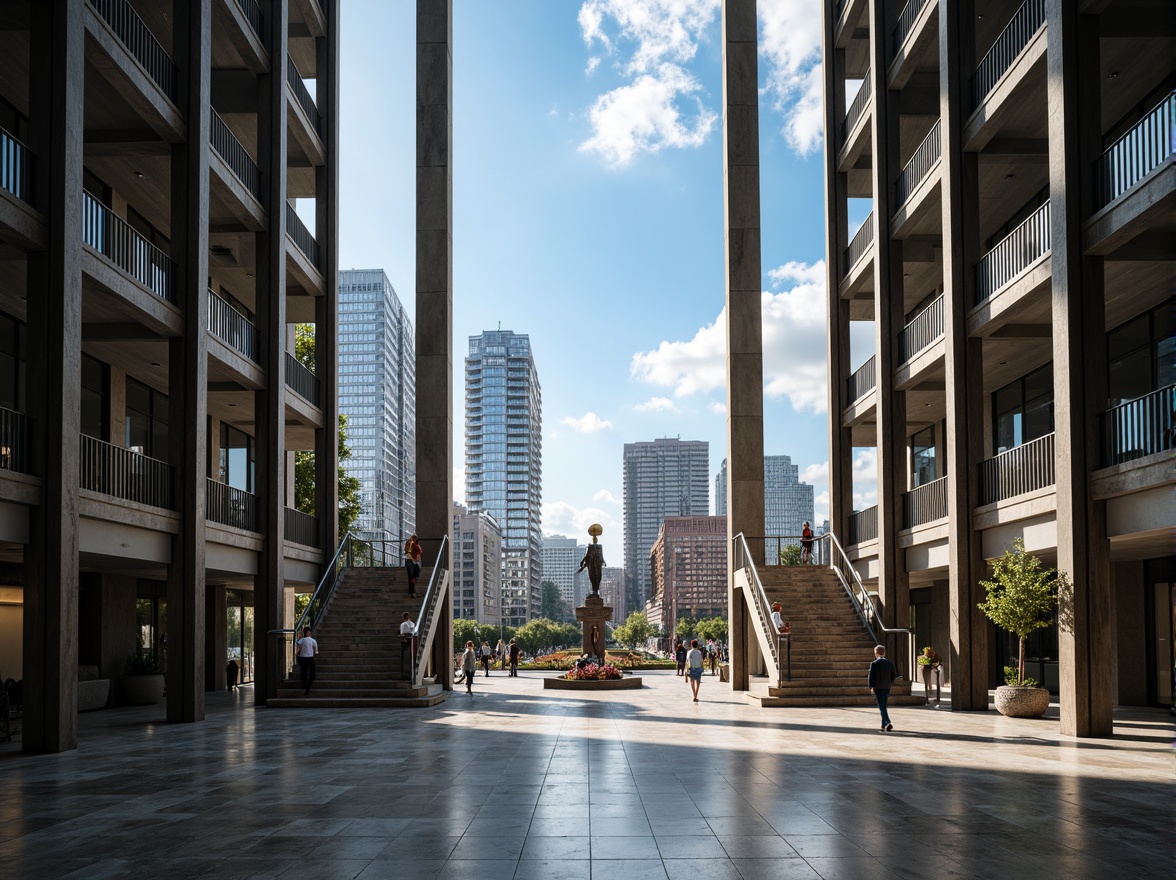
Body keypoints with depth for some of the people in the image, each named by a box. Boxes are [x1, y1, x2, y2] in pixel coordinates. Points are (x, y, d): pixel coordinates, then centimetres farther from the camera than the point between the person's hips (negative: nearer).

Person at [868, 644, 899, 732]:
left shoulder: (874, 664, -9)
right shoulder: (890, 663, 6)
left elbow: (871, 676, -12)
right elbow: (894, 675, 8)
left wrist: (871, 687, -6)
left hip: (878, 688, -5)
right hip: (887, 688, 5)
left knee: (882, 707, -6)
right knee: (883, 707, 16)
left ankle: (888, 723, -21)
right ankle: (884, 725, 18)